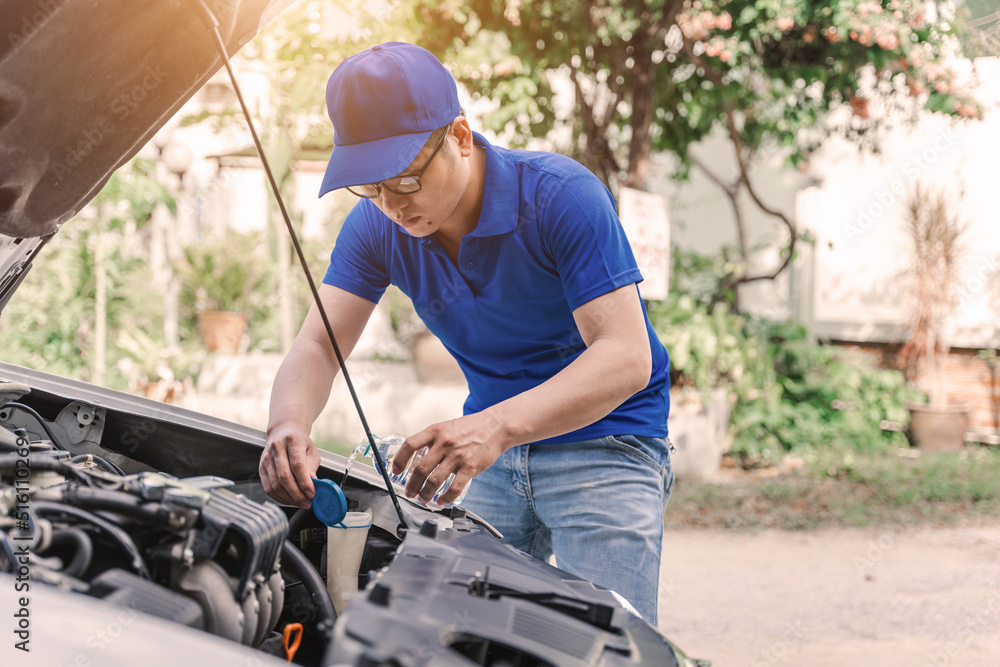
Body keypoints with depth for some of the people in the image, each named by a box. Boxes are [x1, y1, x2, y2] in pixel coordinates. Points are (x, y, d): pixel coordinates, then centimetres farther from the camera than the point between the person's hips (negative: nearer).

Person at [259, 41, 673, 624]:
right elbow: (318, 346, -8)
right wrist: (289, 428, -32)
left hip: (605, 443, -5)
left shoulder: (562, 195, -23)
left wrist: (497, 425, -44)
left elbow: (626, 357, -30)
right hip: (496, 450, 5)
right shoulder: (376, 226, -6)